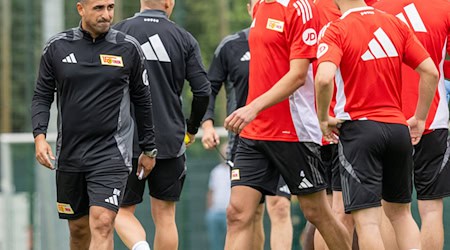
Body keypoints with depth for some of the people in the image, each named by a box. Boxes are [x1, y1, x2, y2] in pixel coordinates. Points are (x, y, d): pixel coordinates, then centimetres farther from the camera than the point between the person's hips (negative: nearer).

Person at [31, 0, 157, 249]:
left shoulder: (128, 48, 1)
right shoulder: (56, 47, 3)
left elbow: (143, 99, 10)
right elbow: (42, 96, 9)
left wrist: (149, 149, 12)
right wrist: (39, 135, -7)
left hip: (111, 153, -3)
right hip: (69, 153, 3)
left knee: (102, 224, -17)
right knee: (79, 229, 11)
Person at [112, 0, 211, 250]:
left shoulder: (118, 33, -2)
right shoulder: (184, 39, 1)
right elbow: (203, 91, -2)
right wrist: (191, 129, 15)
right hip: (170, 141, 1)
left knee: (123, 212, 8)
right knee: (164, 215, 10)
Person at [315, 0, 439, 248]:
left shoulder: (336, 31, -8)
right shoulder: (395, 24, 8)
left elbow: (324, 78, -24)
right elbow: (430, 72, 6)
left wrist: (323, 118, -8)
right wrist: (419, 119, 15)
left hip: (359, 127, -5)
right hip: (398, 128, 5)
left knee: (366, 220, -5)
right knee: (400, 212, 18)